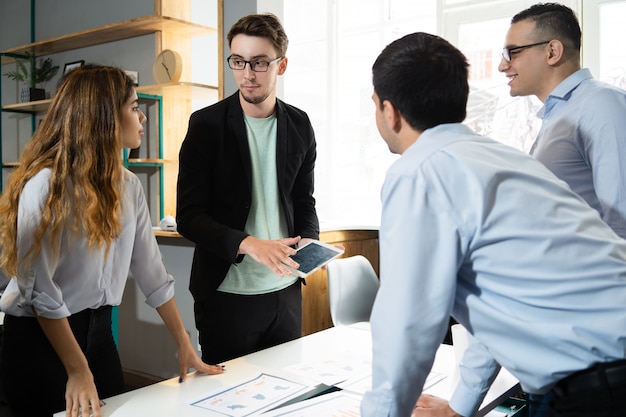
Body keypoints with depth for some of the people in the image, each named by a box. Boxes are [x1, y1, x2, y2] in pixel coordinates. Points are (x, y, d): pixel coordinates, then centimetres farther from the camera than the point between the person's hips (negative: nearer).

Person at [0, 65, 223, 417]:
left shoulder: (128, 185, 1)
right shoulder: (47, 184, -20)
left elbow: (151, 270, 3)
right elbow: (39, 289, -20)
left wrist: (185, 345, 3)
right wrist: (78, 372, -17)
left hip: (98, 332, 6)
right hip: (39, 339, -6)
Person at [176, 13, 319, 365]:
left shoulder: (299, 125, 4)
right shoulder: (207, 124, -8)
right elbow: (189, 217, -11)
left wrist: (308, 241, -7)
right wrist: (249, 244, -25)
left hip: (285, 289, 4)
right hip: (227, 293, -3)